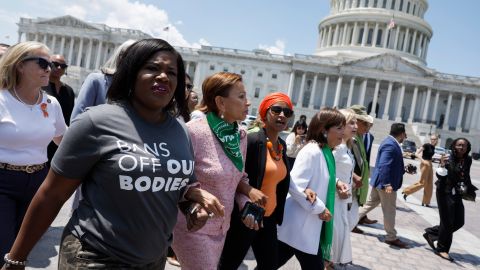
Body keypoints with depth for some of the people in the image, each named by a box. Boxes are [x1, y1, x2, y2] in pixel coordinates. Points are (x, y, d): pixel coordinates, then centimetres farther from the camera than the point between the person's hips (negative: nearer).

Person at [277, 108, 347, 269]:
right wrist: (320, 208, -18)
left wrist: (335, 184, 3)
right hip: (300, 225, -9)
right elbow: (294, 186, -25)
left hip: (310, 224, 9)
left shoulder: (326, 153, 10)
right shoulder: (312, 151, -19)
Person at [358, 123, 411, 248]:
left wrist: (404, 169, 21)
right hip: (387, 183, -10)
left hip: (380, 181, 10)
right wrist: (387, 184, -31)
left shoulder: (390, 142, 11)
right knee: (389, 211, 3)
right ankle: (391, 237, 15)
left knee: (370, 204, 18)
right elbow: (384, 166, -29)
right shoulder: (390, 145, -22)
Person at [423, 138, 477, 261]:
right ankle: (442, 249, 17)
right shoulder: (448, 159, -14)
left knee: (459, 222, 9)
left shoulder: (468, 160, 4)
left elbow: (466, 176, 18)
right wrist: (442, 165, -34)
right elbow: (440, 176, -17)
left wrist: (469, 190, 18)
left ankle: (431, 233, 25)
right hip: (445, 193, -6)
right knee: (447, 222, 1)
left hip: (457, 194, 7)